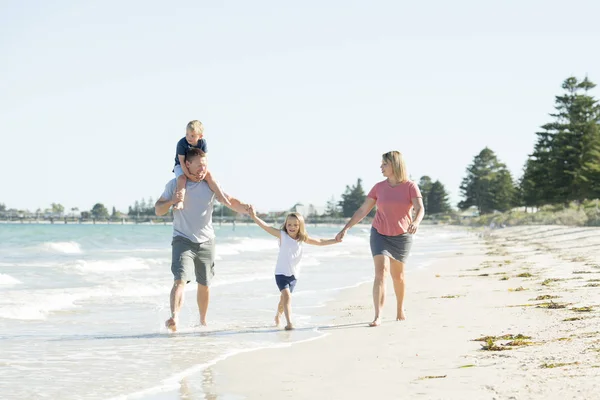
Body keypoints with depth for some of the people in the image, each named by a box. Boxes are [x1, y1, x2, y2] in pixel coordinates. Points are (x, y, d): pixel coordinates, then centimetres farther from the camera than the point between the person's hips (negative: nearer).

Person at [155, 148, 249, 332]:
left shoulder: (210, 185, 2)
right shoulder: (174, 184, -2)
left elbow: (230, 201, -2)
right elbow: (158, 210, 0)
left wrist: (244, 207, -24)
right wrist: (171, 201, -20)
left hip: (206, 242, 3)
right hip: (183, 240, -3)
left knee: (204, 284, 12)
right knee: (180, 280, -22)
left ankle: (203, 321, 29)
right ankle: (174, 317, -36)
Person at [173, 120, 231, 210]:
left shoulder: (202, 142, -13)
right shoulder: (181, 143, -26)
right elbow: (182, 161, -26)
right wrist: (189, 175, -31)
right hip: (180, 166, -4)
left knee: (209, 175, -15)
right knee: (182, 178, -33)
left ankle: (221, 197, -11)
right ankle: (180, 202, -42)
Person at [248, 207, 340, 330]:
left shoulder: (302, 238, 4)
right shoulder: (282, 235, -7)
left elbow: (319, 242, 14)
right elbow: (267, 227, -17)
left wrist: (336, 240, 14)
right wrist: (254, 217, -29)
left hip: (294, 274, 4)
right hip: (281, 273, -4)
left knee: (284, 298, 16)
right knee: (287, 296, -20)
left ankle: (277, 316, 42)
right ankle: (289, 322, -25)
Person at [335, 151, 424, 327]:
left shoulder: (410, 187, -8)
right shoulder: (379, 187, -1)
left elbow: (420, 209, -21)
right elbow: (362, 210, 1)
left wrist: (416, 222, -42)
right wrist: (345, 228, -5)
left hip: (401, 236, -1)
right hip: (380, 235, 1)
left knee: (397, 275, 12)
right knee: (380, 272, -15)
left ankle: (400, 307, 39)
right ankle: (377, 317, -21)